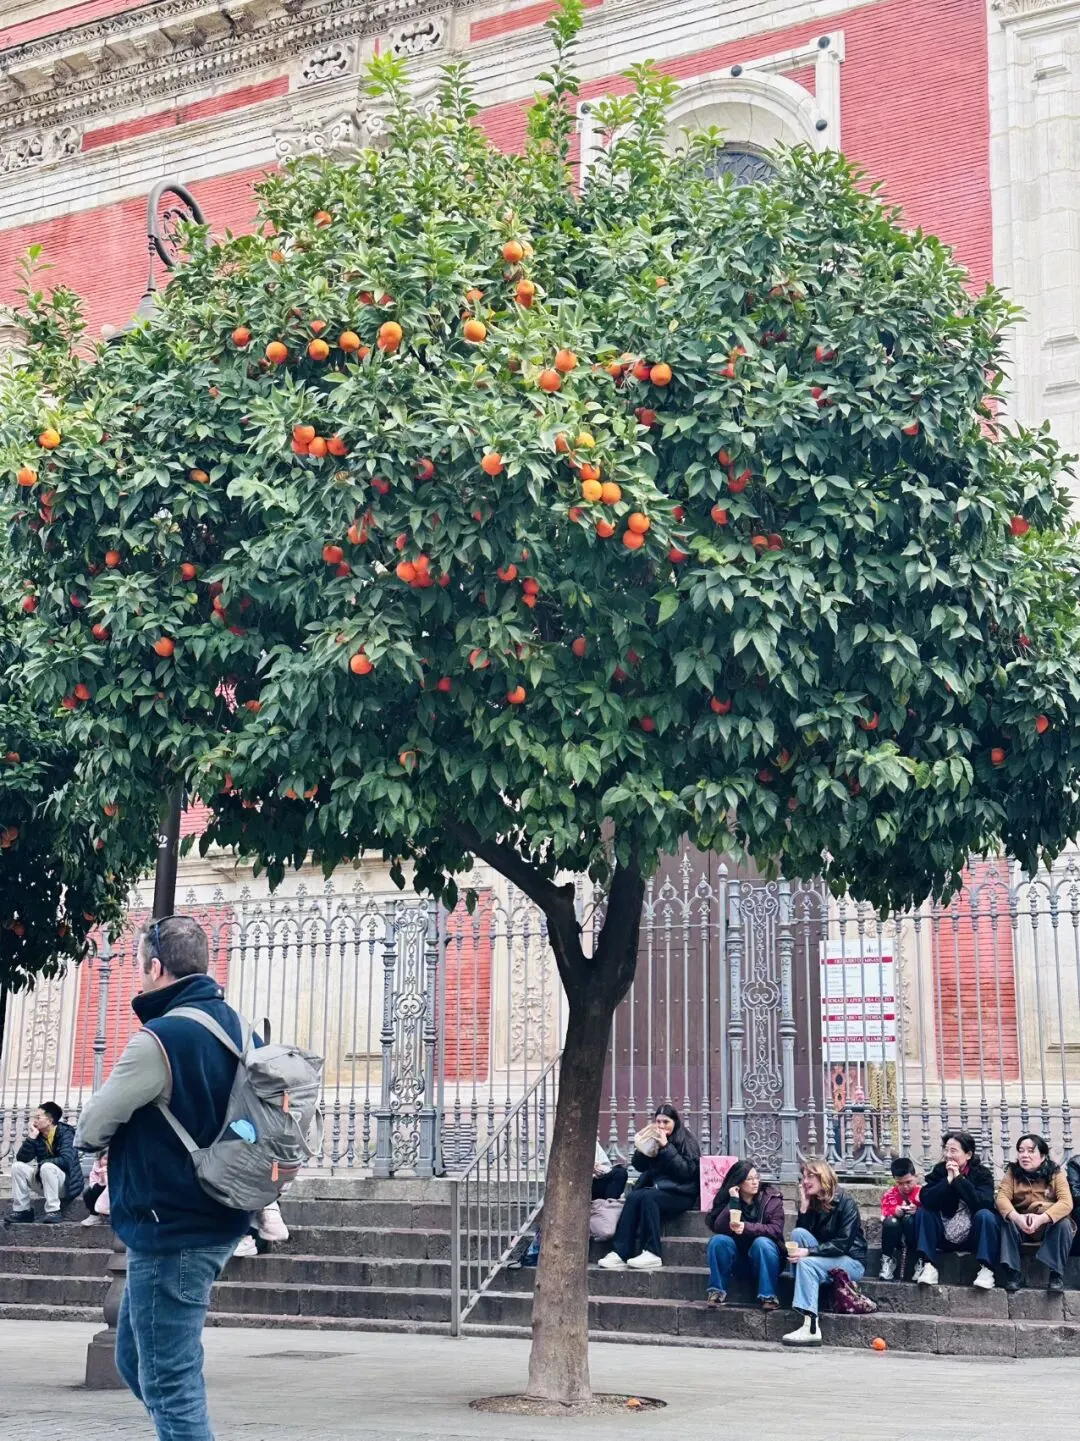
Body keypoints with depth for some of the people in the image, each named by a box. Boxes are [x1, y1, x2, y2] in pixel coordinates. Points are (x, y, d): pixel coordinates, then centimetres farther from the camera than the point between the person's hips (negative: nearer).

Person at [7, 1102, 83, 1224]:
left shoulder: (65, 1133, -14)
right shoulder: (37, 1135, 3)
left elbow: (65, 1160, -28)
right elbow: (21, 1158, -5)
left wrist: (41, 1163, -17)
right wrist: (31, 1137, -16)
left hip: (66, 1184, -6)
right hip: (45, 1183, 6)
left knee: (47, 1167, -34)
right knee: (17, 1166, -9)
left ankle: (53, 1212, -29)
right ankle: (22, 1210, -6)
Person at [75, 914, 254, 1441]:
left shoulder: (159, 1039, -20)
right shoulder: (231, 1024, 7)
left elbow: (90, 1130, -11)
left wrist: (94, 1136, 12)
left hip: (168, 1233, -9)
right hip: (214, 1222, 9)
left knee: (169, 1383, -2)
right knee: (135, 1361, 21)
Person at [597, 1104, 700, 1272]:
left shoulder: (687, 1142, -1)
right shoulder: (655, 1139, 12)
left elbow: (687, 1171, -14)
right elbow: (638, 1166, 9)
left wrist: (666, 1147, -18)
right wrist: (644, 1143, -8)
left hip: (680, 1194, -5)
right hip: (657, 1189, 5)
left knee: (646, 1196, -32)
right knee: (633, 1197, -26)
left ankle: (652, 1254, -34)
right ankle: (620, 1253, -35)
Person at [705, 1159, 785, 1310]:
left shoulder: (772, 1198, -6)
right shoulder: (727, 1198, -2)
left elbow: (776, 1229, -19)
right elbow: (719, 1228, -16)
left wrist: (747, 1228, -30)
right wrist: (734, 1201, -21)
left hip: (763, 1259, -2)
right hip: (737, 1261, 2)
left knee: (762, 1242, -32)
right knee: (718, 1240, -24)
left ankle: (768, 1296, -27)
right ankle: (717, 1291, -16)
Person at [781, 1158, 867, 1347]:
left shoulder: (845, 1202, -12)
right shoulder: (812, 1203, 6)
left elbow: (844, 1244, -21)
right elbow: (800, 1236, -1)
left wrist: (809, 1251, -28)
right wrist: (804, 1206, -10)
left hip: (852, 1262, -6)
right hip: (822, 1260, 6)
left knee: (807, 1263, -32)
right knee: (798, 1233, -18)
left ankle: (811, 1328, -39)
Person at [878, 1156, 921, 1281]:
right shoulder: (891, 1193, 3)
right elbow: (886, 1210, -11)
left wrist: (917, 1210, -34)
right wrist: (894, 1211, -32)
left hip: (915, 1236, -1)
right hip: (896, 1237, 1)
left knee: (909, 1219, -33)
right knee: (890, 1222, -32)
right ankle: (887, 1260, -20)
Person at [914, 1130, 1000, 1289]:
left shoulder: (982, 1173, -7)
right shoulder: (939, 1171, -1)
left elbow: (983, 1203, -26)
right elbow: (925, 1200, -17)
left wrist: (959, 1178, -23)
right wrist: (948, 1180, -23)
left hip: (974, 1237, -2)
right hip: (945, 1236, 2)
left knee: (985, 1214, -29)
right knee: (923, 1212, -18)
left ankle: (986, 1269, -30)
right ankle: (928, 1266, -25)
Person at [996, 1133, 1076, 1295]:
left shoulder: (1056, 1173, -8)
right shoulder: (1012, 1172, -3)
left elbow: (1066, 1202, -22)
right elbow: (1002, 1198, -16)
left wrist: (1041, 1218, -40)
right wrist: (1017, 1218, -39)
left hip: (1050, 1225, -1)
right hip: (1020, 1226, 1)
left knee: (1064, 1222, -31)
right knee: (1007, 1220, -28)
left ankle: (1057, 1274, -23)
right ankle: (1013, 1272, -23)